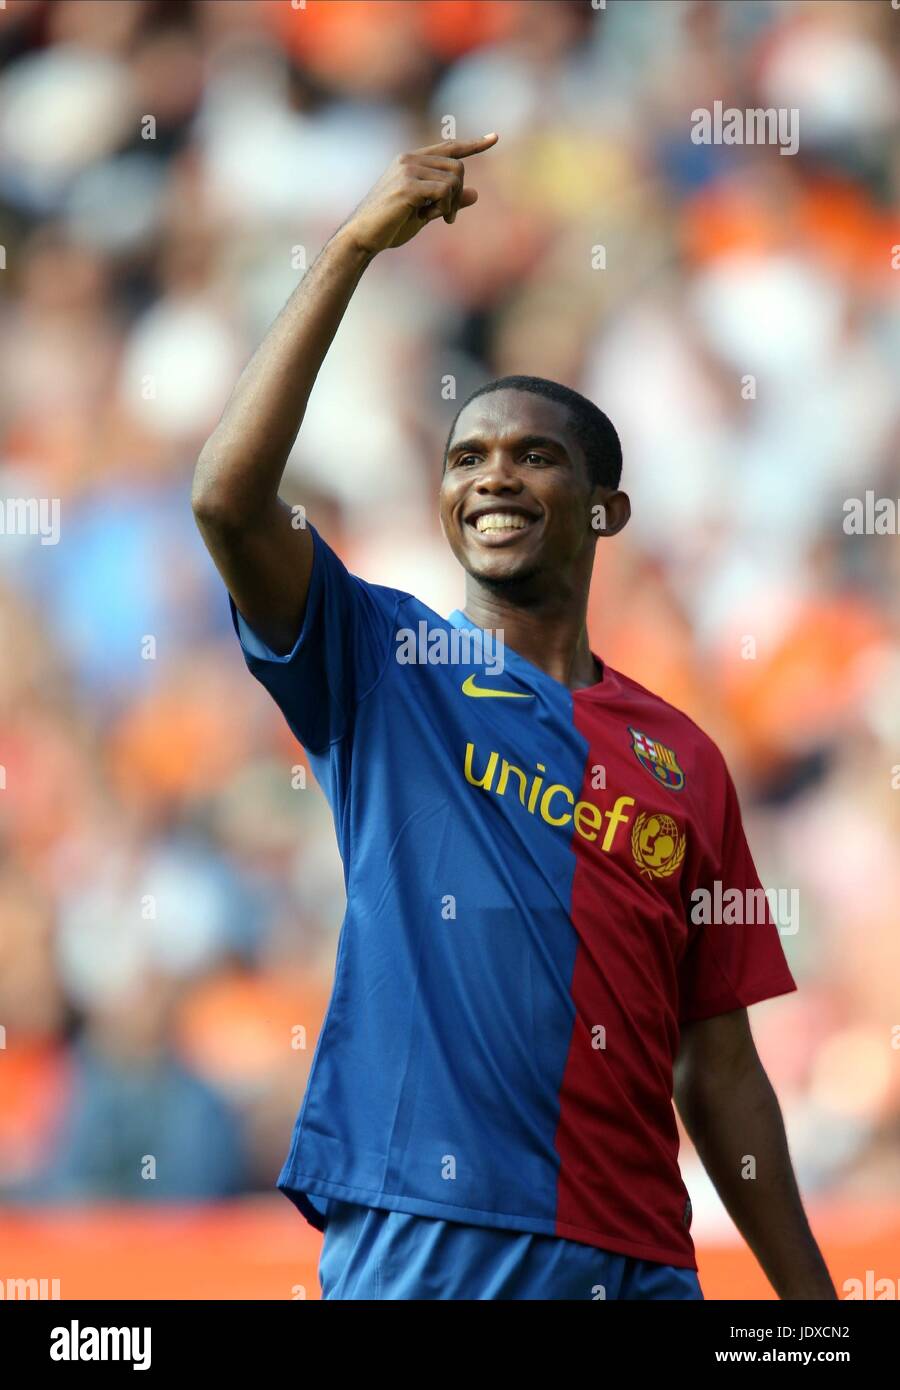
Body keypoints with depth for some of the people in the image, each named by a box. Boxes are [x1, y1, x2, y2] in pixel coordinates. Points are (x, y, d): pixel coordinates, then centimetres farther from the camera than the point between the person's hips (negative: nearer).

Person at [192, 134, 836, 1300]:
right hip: (421, 1246, -3)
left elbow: (720, 1072, 13)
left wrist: (810, 1296, 6)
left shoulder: (683, 762, 12)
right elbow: (228, 496, -11)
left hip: (635, 1260, 3)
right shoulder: (380, 668, 7)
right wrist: (353, 247, -12)